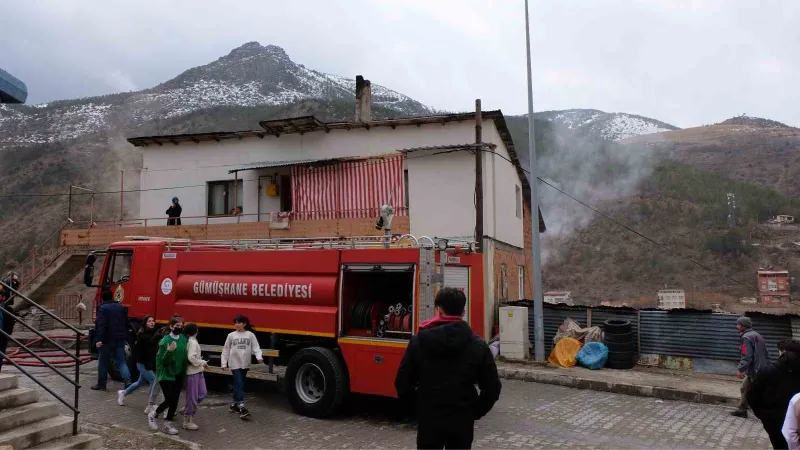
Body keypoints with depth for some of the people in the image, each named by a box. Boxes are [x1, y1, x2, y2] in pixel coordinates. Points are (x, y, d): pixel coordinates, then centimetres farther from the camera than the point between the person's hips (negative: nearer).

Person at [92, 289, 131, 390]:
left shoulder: (102, 308, -7)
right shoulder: (121, 307, 12)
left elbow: (101, 325, -18)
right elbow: (126, 324, 15)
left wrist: (99, 339, -21)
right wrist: (125, 338, 20)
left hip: (108, 339, -5)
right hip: (120, 339, 5)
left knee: (103, 362, 9)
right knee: (121, 361, 4)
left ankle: (101, 384, 17)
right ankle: (127, 380, -13)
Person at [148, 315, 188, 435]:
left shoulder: (184, 339, 1)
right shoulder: (165, 341, -16)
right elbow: (163, 361, -17)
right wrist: (169, 352, -34)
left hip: (178, 375, 6)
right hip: (166, 375, -6)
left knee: (175, 400, 8)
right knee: (169, 399, -8)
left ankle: (167, 425, 22)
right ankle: (153, 415, 18)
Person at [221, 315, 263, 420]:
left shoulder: (250, 335, 1)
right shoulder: (231, 335, 3)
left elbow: (256, 348, -4)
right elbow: (226, 350, 7)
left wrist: (259, 357, -21)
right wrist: (224, 363, 2)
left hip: (245, 364, 2)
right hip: (235, 364, -2)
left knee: (240, 385, 12)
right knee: (239, 385, -10)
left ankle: (234, 405, 27)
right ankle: (241, 407, -13)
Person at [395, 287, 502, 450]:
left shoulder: (419, 341, -7)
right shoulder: (477, 345, -6)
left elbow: (403, 382, -5)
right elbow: (492, 388, -3)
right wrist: (475, 411, 10)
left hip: (428, 419, 0)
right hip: (462, 421, 0)